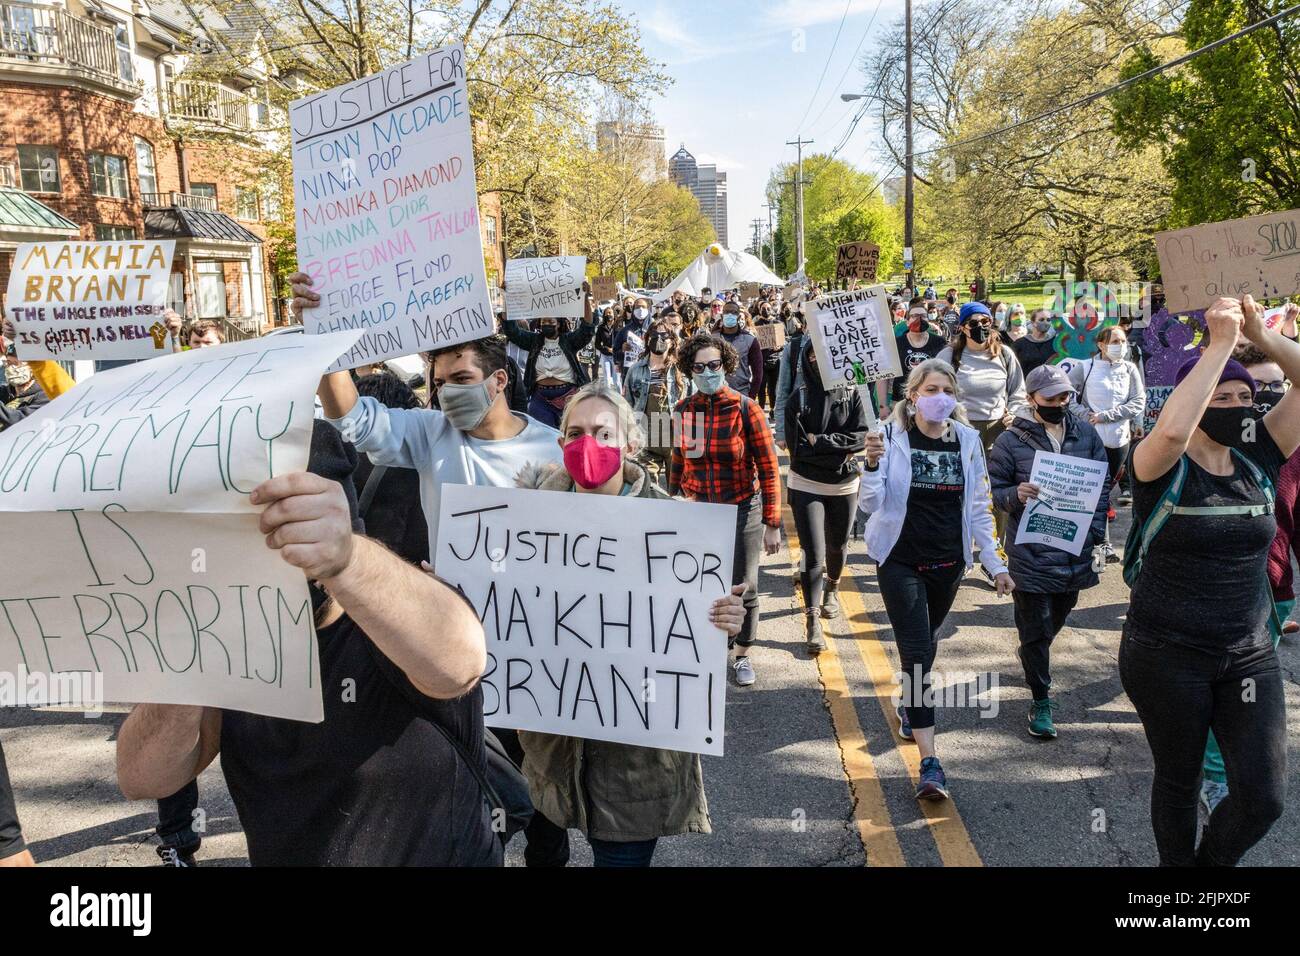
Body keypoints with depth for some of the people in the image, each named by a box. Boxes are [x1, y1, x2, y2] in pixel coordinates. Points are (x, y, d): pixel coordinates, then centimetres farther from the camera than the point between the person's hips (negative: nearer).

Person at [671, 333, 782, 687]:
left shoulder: (746, 409, -11)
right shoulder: (683, 410, -2)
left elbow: (769, 469, -8)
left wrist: (772, 524, -9)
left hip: (742, 510, -2)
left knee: (743, 589, 9)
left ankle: (742, 654, 32)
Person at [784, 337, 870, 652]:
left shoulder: (852, 395, -2)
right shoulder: (799, 398, -5)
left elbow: (860, 438, -11)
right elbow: (797, 446, -12)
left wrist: (819, 441, -16)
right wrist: (839, 451, -14)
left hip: (844, 485, 2)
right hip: (806, 484, -2)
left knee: (837, 545, 20)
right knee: (814, 553, -9)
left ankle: (831, 589, 48)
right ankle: (812, 619, -5)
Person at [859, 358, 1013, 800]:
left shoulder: (967, 441, 0)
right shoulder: (892, 437, -12)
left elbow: (979, 508, 6)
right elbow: (870, 504, -15)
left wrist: (996, 563, 4)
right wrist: (873, 464, -33)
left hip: (948, 561, 4)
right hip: (900, 561, -4)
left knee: (926, 641, 19)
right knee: (917, 651, -9)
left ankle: (911, 707, 47)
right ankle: (930, 763, -9)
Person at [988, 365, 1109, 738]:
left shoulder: (1086, 433, 5)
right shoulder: (1011, 441, -7)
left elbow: (1102, 483, 12)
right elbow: (994, 490, -1)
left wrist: (1095, 529, 3)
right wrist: (1016, 495, -24)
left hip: (1076, 550, 5)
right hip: (1032, 552, -5)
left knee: (1058, 615, 23)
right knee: (1035, 629, 0)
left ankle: (1034, 661, 50)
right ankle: (1041, 701, 11)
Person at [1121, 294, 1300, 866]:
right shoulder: (1164, 469, -13)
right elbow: (1171, 429, -37)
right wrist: (1221, 342, -31)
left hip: (1249, 654, 4)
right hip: (1167, 656, -4)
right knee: (1179, 781, 14)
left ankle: (1212, 860, 31)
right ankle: (1177, 862, 40)